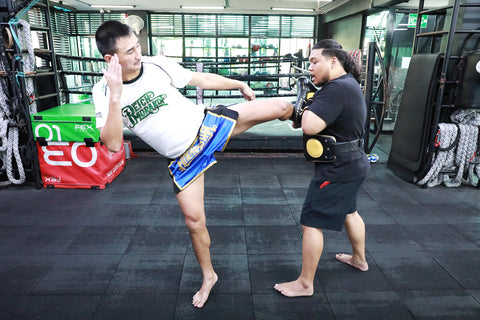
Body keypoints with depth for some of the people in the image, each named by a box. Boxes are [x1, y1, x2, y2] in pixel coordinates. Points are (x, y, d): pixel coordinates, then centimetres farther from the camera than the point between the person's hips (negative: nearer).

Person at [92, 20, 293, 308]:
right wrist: (116, 96, -33)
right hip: (183, 159, 0)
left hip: (207, 125, 1)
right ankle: (209, 277, 33)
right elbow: (113, 144, -22)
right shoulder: (104, 92, -9)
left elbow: (202, 80, 5)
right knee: (194, 221, 5)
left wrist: (241, 84, 12)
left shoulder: (158, 65, -7)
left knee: (280, 107, -6)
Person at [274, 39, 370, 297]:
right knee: (348, 210, 28)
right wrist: (308, 114, -4)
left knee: (311, 223, -2)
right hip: (353, 162, 11)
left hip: (338, 168, -11)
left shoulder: (336, 89, -24)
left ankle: (304, 284, 12)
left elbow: (310, 126, -33)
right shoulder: (349, 83, 10)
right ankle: (359, 259, 50)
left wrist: (306, 109, -13)